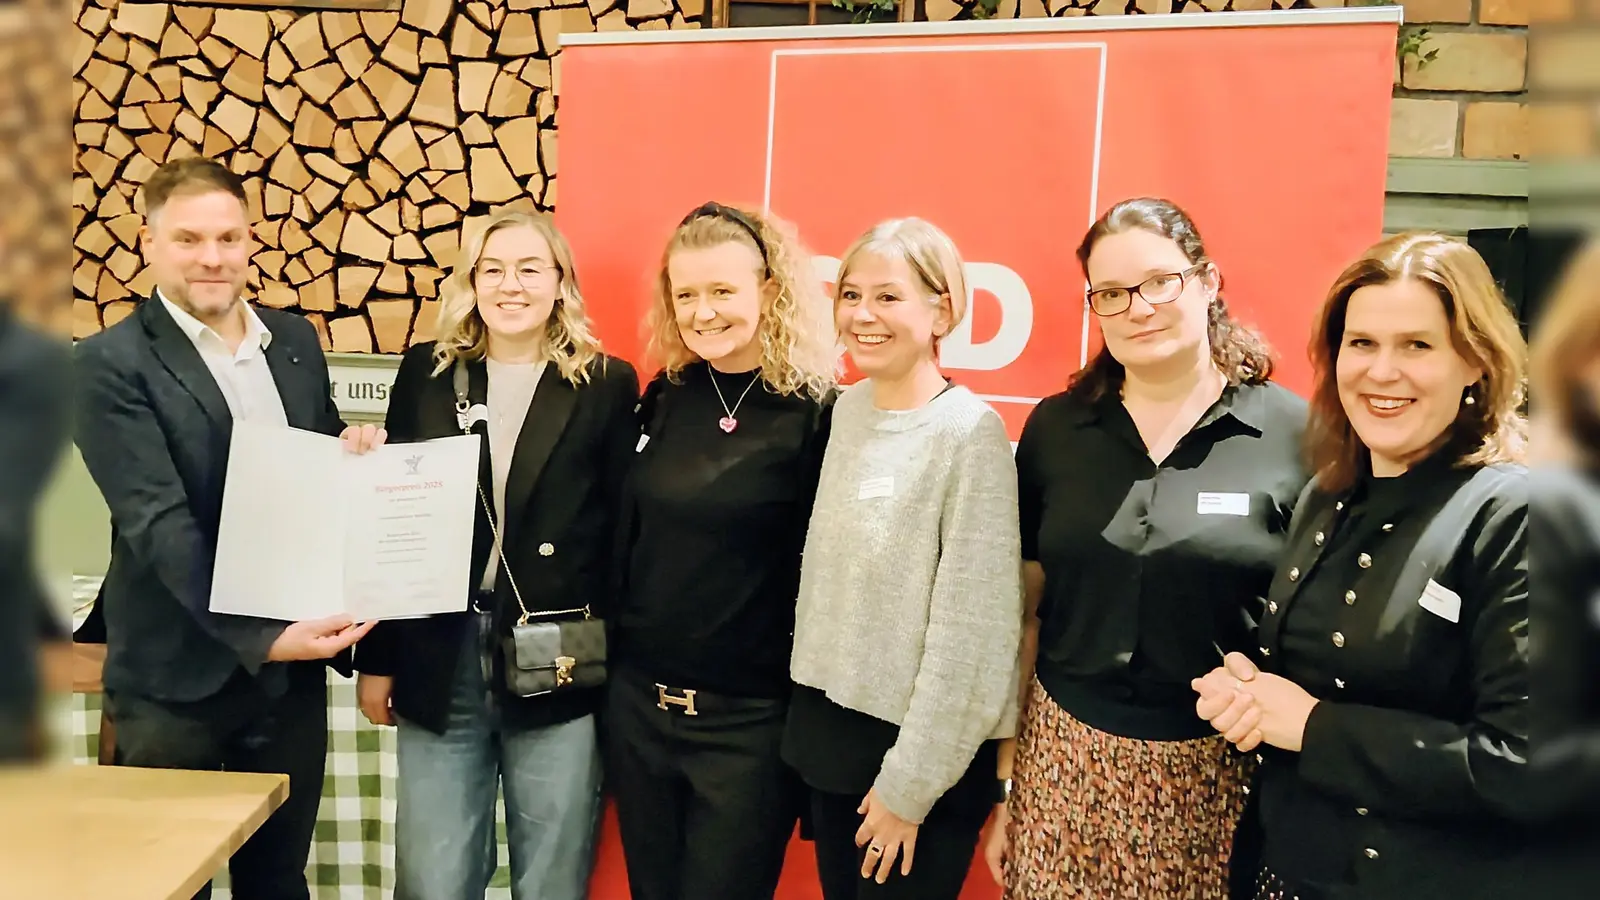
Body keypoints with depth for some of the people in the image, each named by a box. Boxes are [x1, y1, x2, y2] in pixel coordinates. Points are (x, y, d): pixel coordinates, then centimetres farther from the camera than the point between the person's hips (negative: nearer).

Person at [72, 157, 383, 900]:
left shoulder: (295, 341, 8)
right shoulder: (113, 363, -9)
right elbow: (159, 524, -17)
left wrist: (354, 454, -8)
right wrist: (259, 637, -25)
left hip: (293, 665, 5)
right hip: (176, 677, -4)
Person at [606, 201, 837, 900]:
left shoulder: (816, 413, -12)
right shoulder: (664, 398, 3)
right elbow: (627, 537, 11)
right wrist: (610, 656, 12)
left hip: (750, 719, -5)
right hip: (637, 702, 5)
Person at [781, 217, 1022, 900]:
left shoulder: (970, 433, -16)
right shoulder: (847, 408, 3)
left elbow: (971, 631, -16)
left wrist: (910, 784, -13)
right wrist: (811, 714, 10)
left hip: (918, 748, -6)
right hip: (827, 726, 6)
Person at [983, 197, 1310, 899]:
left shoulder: (1294, 435, -7)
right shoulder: (1055, 430, 1)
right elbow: (1025, 614, 6)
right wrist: (1005, 782, 8)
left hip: (1220, 774, -2)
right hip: (1064, 766, 2)